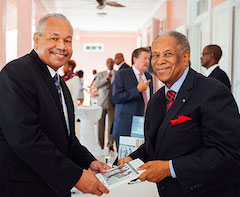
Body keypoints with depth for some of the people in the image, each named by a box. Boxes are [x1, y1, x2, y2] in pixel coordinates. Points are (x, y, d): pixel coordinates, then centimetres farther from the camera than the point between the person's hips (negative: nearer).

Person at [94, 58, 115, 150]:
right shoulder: (101, 74, 11)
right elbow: (96, 85, -5)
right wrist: (106, 78, -13)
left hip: (112, 103, -1)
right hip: (102, 102, 1)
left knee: (111, 124, -1)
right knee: (100, 124, 4)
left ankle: (110, 144, 8)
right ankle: (100, 144, 13)